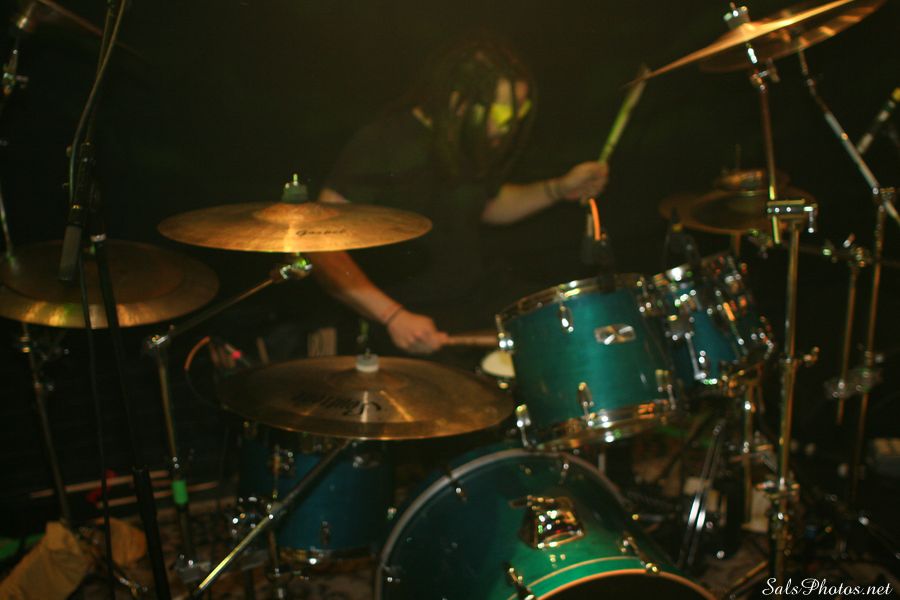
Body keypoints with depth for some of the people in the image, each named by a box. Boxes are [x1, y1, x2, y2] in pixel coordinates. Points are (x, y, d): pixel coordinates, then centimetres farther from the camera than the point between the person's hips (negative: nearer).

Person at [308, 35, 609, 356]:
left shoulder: (475, 145, 4)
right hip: (411, 312, -7)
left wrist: (561, 188, 9)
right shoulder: (381, 146, -18)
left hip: (477, 293, 7)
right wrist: (394, 317, -31)